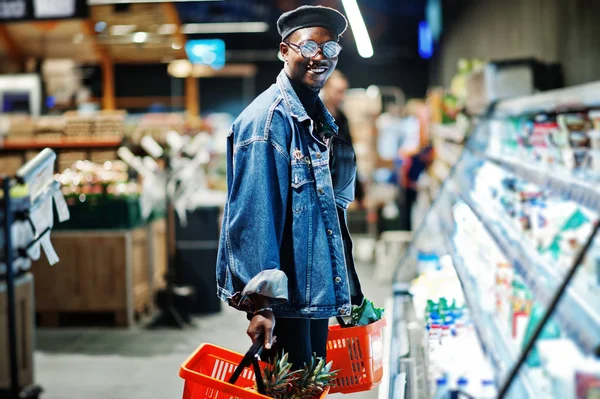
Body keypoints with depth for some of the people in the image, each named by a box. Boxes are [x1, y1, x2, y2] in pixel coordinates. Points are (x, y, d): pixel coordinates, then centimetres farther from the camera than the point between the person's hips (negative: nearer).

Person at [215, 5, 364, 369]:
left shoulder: (321, 120, 13)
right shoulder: (267, 118, -15)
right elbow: (253, 215, -22)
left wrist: (349, 295, 20)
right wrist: (260, 302, -26)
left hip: (317, 294, 9)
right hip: (282, 298, -9)